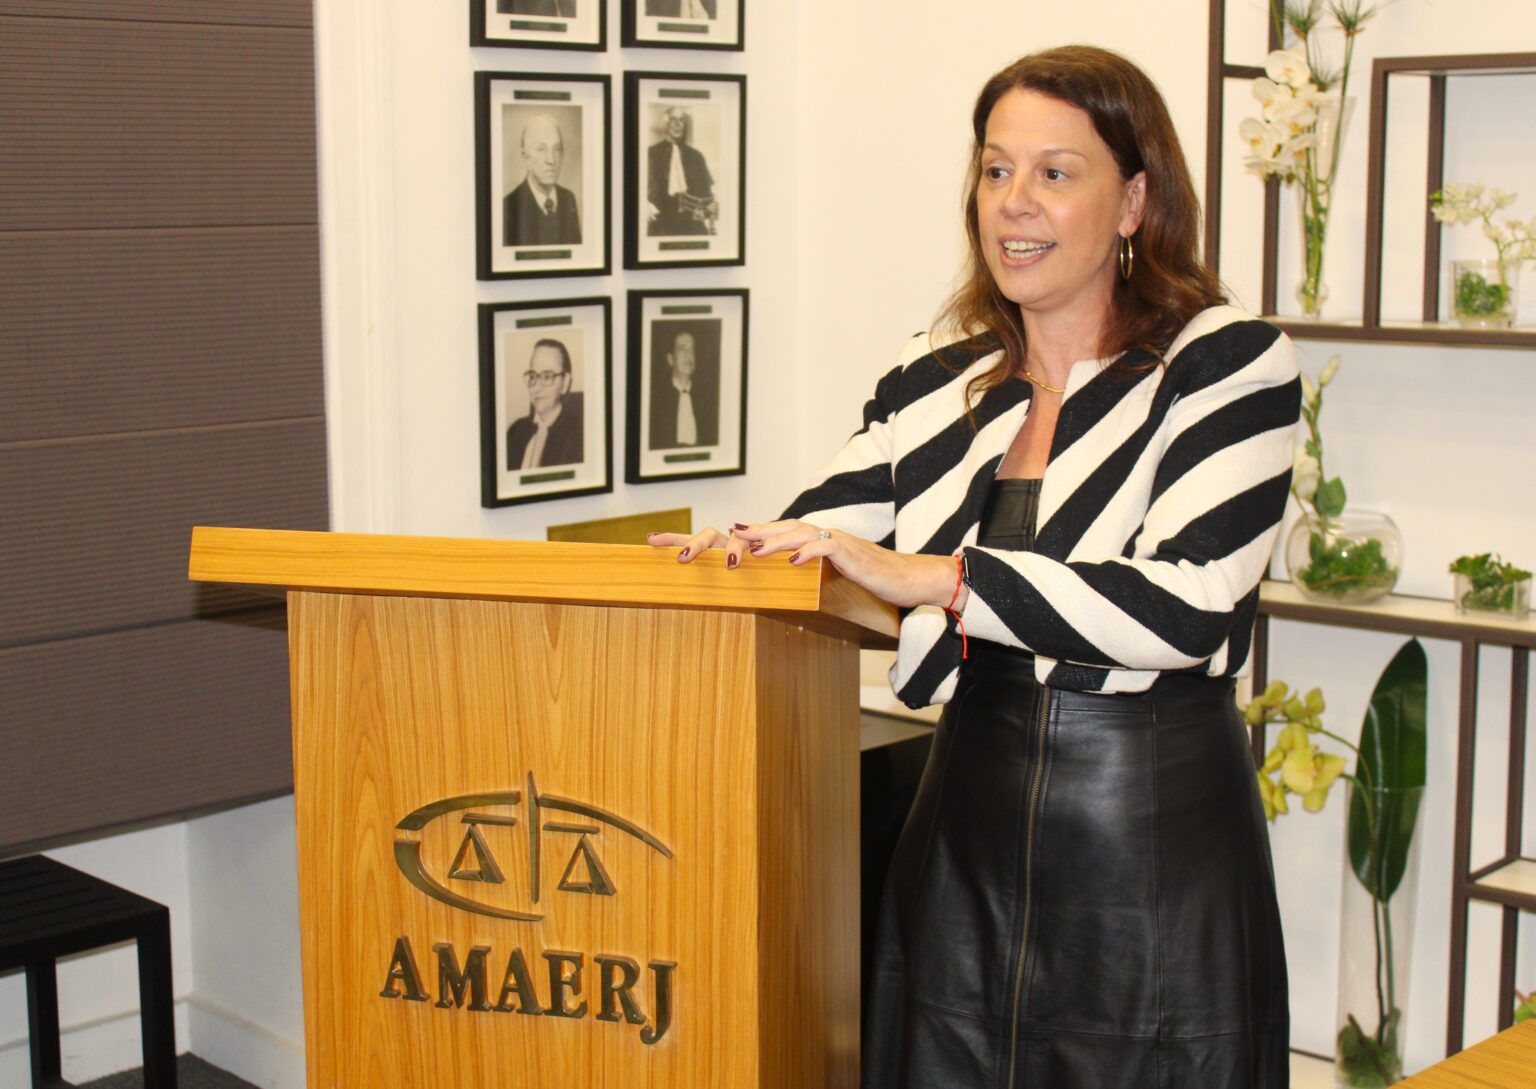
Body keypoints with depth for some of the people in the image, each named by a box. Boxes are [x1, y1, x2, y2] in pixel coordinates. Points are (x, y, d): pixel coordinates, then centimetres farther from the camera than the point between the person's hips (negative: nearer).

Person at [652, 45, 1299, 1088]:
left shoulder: (1229, 364, -7)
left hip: (1157, 838, -4)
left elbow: (1186, 604, -20)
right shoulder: (934, 384, 8)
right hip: (970, 822, 4)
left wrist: (934, 577, -26)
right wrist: (730, 555, -18)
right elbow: (810, 543, 5)